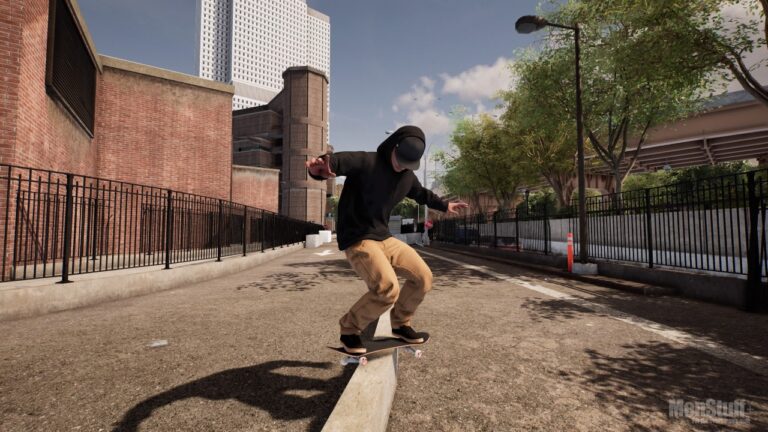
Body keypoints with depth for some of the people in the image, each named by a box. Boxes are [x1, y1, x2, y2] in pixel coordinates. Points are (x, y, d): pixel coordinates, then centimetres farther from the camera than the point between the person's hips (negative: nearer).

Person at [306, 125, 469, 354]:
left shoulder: (407, 177, 9)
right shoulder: (365, 162, -15)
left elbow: (422, 193, 30)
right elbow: (337, 161, -34)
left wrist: (444, 205, 42)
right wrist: (319, 168, -58)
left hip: (385, 238, 8)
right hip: (357, 240, -8)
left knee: (423, 277, 6)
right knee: (388, 288, -24)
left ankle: (400, 324, 27)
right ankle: (349, 330, 2)